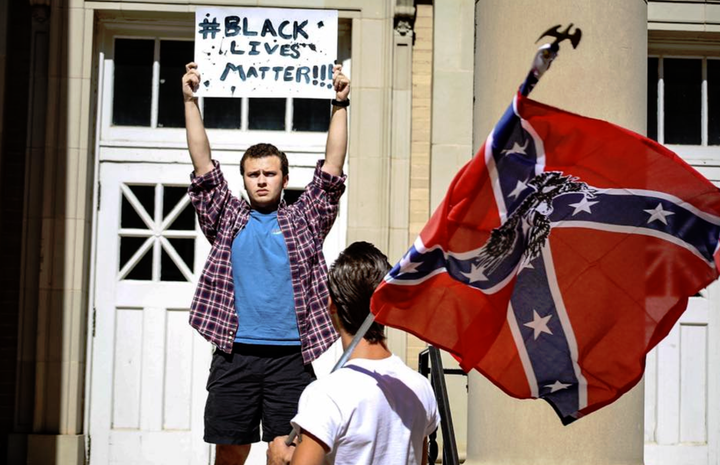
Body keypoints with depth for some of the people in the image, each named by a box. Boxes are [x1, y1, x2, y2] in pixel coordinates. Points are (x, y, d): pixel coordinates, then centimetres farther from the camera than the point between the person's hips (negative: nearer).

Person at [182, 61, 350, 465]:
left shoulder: (305, 220, 10)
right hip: (235, 355, 1)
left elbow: (332, 165, 4)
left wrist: (340, 105, -2)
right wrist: (190, 100, 1)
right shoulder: (227, 219, 12)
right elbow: (203, 163, 7)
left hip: (291, 356, -1)